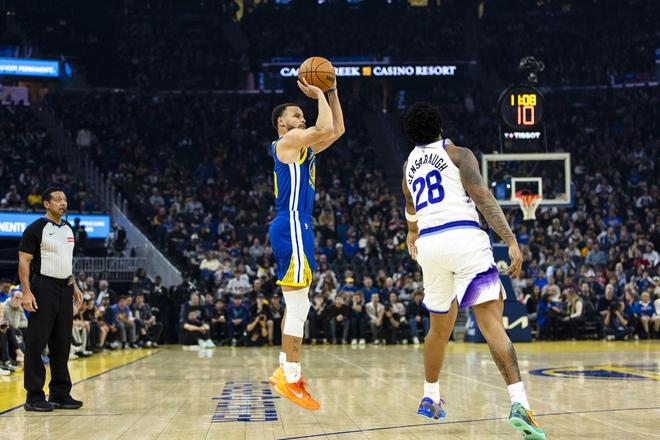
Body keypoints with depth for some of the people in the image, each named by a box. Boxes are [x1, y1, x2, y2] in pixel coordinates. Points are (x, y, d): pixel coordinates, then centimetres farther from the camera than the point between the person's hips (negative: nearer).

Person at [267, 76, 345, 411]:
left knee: (297, 305, 14)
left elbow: (337, 130, 26)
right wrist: (318, 95, -5)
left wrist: (332, 93, 18)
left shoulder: (304, 147, 21)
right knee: (298, 306, -10)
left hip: (297, 227, 11)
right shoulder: (287, 141, -6)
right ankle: (291, 378, -6)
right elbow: (325, 128, -19)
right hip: (291, 226, -11)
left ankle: (285, 370, 20)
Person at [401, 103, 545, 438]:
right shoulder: (458, 154, 8)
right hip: (464, 238, -5)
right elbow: (483, 198, -8)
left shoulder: (408, 166, 25)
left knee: (440, 327, 23)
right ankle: (519, 404, -25)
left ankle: (430, 398, 36)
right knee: (491, 322, -12)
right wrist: (511, 241, -13)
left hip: (428, 245, 5)